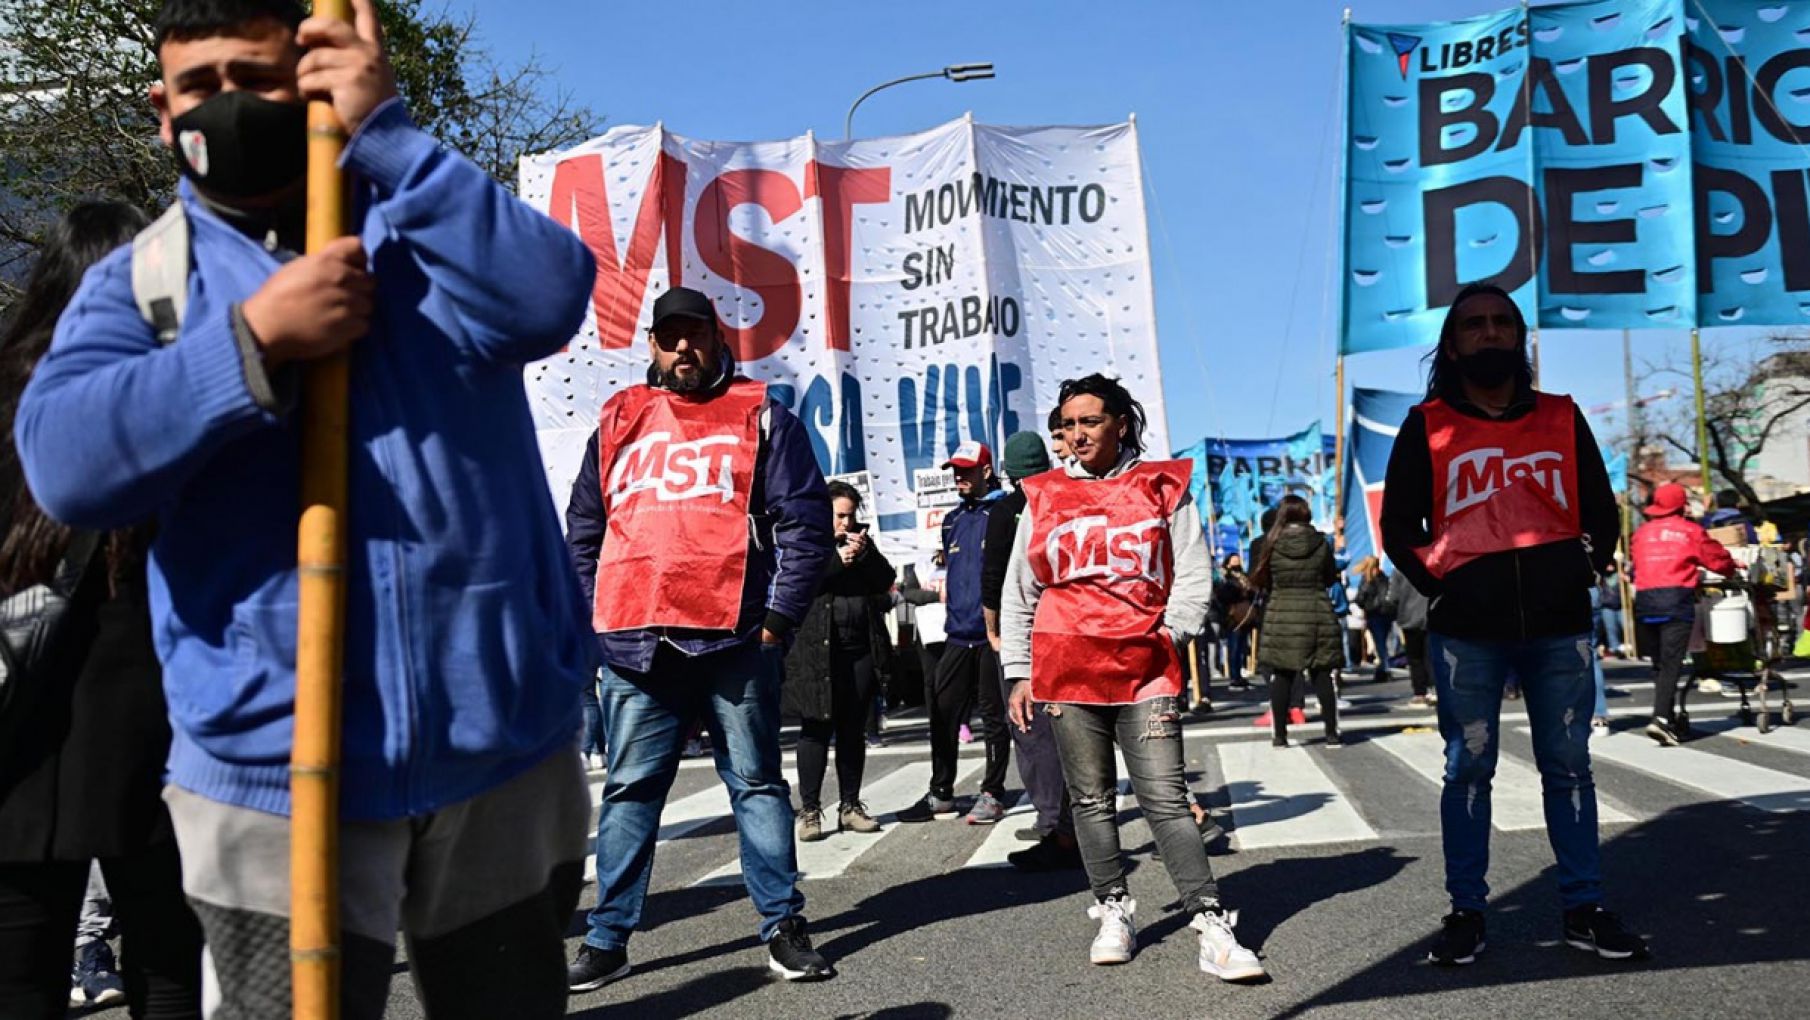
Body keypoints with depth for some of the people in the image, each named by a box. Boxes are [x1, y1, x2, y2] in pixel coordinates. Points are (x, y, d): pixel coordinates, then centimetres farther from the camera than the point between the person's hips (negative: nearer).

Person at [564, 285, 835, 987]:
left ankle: (783, 927, 14)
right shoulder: (617, 423, 16)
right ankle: (607, 939, 17)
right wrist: (595, 622, 8)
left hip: (735, 640, -2)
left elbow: (806, 525, 1)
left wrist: (777, 619, -6)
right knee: (629, 791, 7)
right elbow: (583, 530, 18)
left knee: (757, 784, 5)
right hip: (634, 645, 3)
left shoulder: (762, 418, 7)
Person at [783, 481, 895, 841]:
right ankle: (809, 810, 0)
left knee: (853, 729, 8)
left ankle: (850, 805, 15)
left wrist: (866, 553, -7)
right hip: (817, 649, -4)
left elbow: (886, 581, 9)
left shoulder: (861, 540, 17)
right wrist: (838, 559, -15)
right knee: (816, 727, -5)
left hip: (861, 648, 4)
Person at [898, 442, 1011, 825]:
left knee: (994, 716, 3)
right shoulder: (952, 520, 18)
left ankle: (992, 794, 12)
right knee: (941, 711, 6)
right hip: (958, 632, 7)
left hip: (993, 633, -7)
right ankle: (941, 793, 16)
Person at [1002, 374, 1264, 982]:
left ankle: (1212, 925, -4)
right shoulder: (1043, 496, 10)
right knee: (1091, 800, 8)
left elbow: (1193, 577, 7)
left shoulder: (1163, 487, 6)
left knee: (1165, 797, -7)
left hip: (1145, 669, -2)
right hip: (1065, 670, 2)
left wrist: (1168, 638, -3)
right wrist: (1019, 673, 8)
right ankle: (1114, 914, 20)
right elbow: (1018, 594, 12)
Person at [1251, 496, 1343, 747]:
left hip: (1281, 616, -1)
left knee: (1282, 675, 4)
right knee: (1322, 674, 6)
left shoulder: (1272, 543, -5)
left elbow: (1261, 581, 1)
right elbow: (1331, 578, 8)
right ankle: (1331, 732, 10)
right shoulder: (1321, 543, -2)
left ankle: (1279, 734, 5)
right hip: (1317, 614, 1)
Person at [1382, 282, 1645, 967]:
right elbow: (1399, 527, 6)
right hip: (1465, 632, -2)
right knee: (1467, 769, 3)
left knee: (1569, 767, 8)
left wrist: (1580, 572, 2)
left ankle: (1584, 910, 17)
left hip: (1559, 626, 2)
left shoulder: (1563, 419, 11)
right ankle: (1466, 912, 11)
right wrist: (1442, 588, -3)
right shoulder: (1427, 428, 5)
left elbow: (1601, 513, 15)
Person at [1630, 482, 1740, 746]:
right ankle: (1661, 718, -21)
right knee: (1671, 664, -7)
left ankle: (1674, 718, 18)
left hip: (1644, 602, 4)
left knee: (1659, 664, 13)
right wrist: (1733, 570, 33)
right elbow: (1718, 559, 11)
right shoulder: (1690, 531, 6)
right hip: (1676, 601, -4)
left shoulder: (1641, 533, 14)